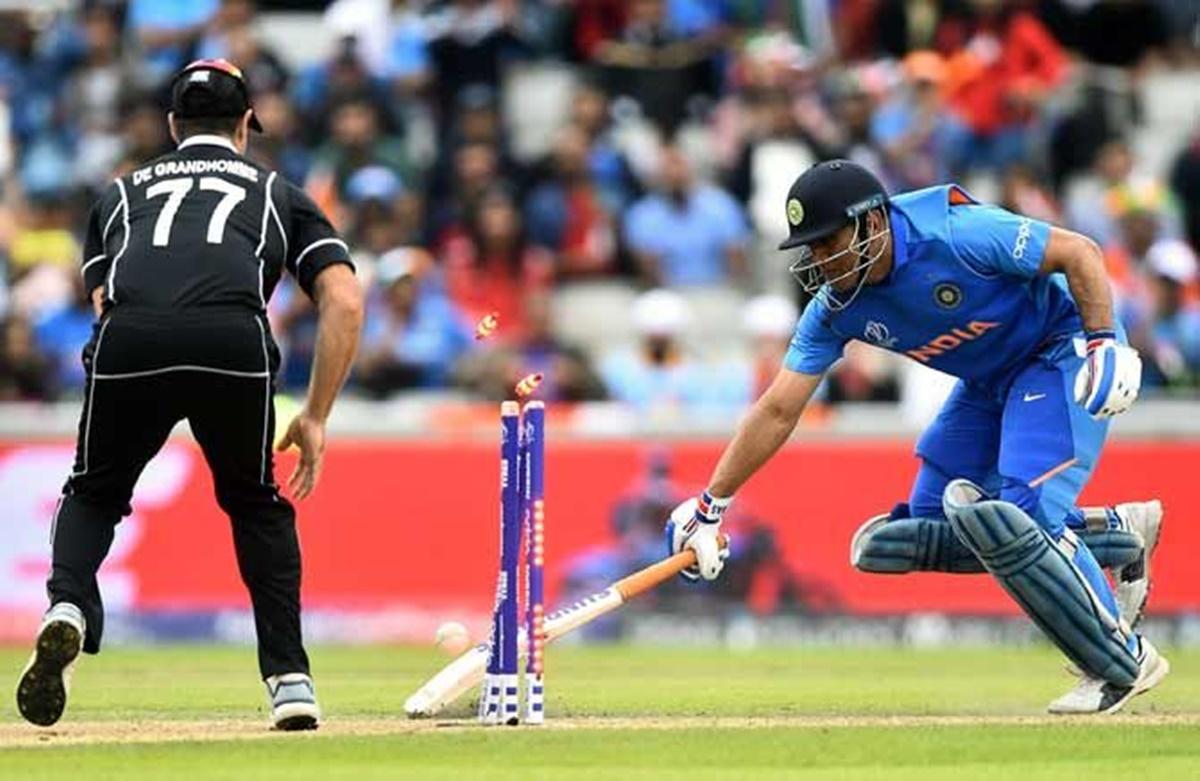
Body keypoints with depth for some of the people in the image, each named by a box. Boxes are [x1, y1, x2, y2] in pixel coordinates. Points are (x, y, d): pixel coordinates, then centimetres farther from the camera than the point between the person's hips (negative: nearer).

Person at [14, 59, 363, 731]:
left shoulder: (123, 192, 37)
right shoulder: (280, 194, 33)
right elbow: (346, 304, 20)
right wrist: (316, 418, 24)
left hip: (128, 343, 0)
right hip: (235, 340, 0)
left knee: (94, 492, 24)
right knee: (257, 504, 24)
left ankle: (68, 609, -5)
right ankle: (290, 681, 14)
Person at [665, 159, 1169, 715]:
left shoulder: (953, 235, -29)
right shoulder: (835, 309, -11)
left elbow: (1079, 253, -21)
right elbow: (777, 411, -7)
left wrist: (1106, 342, -32)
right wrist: (709, 507, -10)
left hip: (1062, 353, -8)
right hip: (987, 386, 8)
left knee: (1014, 515, -25)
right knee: (918, 534, 2)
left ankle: (1125, 663, -8)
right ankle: (1121, 533, 9)